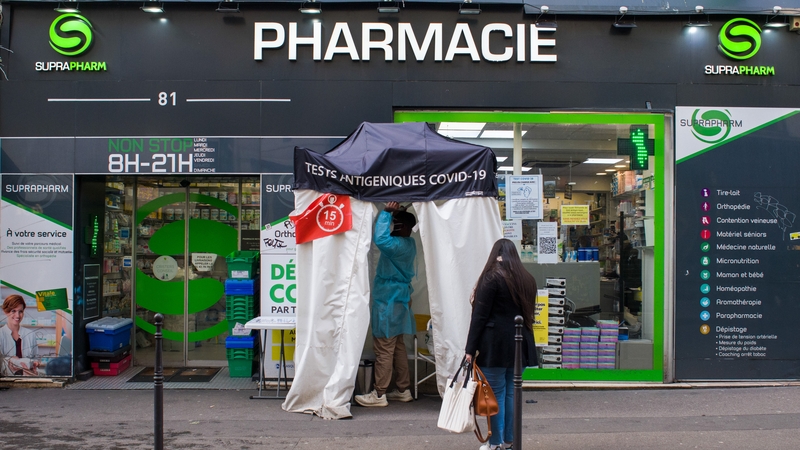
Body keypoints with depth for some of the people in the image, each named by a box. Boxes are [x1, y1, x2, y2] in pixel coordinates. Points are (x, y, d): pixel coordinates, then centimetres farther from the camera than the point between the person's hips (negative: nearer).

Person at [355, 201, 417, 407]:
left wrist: (386, 212, -28)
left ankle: (379, 394, 2)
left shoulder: (399, 246, -21)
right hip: (398, 299, 10)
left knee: (384, 349, -4)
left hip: (388, 303, -10)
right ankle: (403, 390, 22)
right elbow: (386, 239, 27)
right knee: (398, 347, 15)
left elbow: (381, 239, -38)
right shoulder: (409, 244, 9)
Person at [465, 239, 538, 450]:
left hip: (495, 345, -6)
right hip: (519, 345, 6)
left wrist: (470, 348, -9)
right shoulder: (528, 280, 10)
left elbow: (479, 316, -11)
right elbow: (528, 314, 15)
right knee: (511, 393, 12)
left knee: (496, 393, 1)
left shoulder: (492, 278, -9)